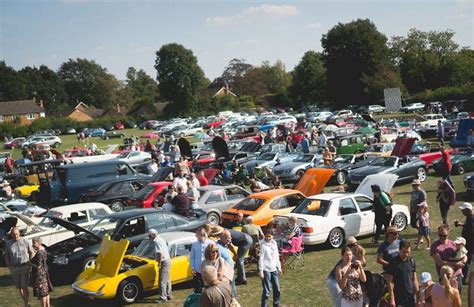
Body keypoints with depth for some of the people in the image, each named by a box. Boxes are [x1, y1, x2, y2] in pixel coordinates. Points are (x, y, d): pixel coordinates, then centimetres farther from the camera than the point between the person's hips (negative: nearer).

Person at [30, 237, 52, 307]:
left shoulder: (39, 253, -25)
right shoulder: (43, 249, 3)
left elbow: (38, 266, -24)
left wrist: (30, 263, -12)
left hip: (40, 275, -10)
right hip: (44, 273, 10)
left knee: (42, 293, 1)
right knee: (46, 291, 18)